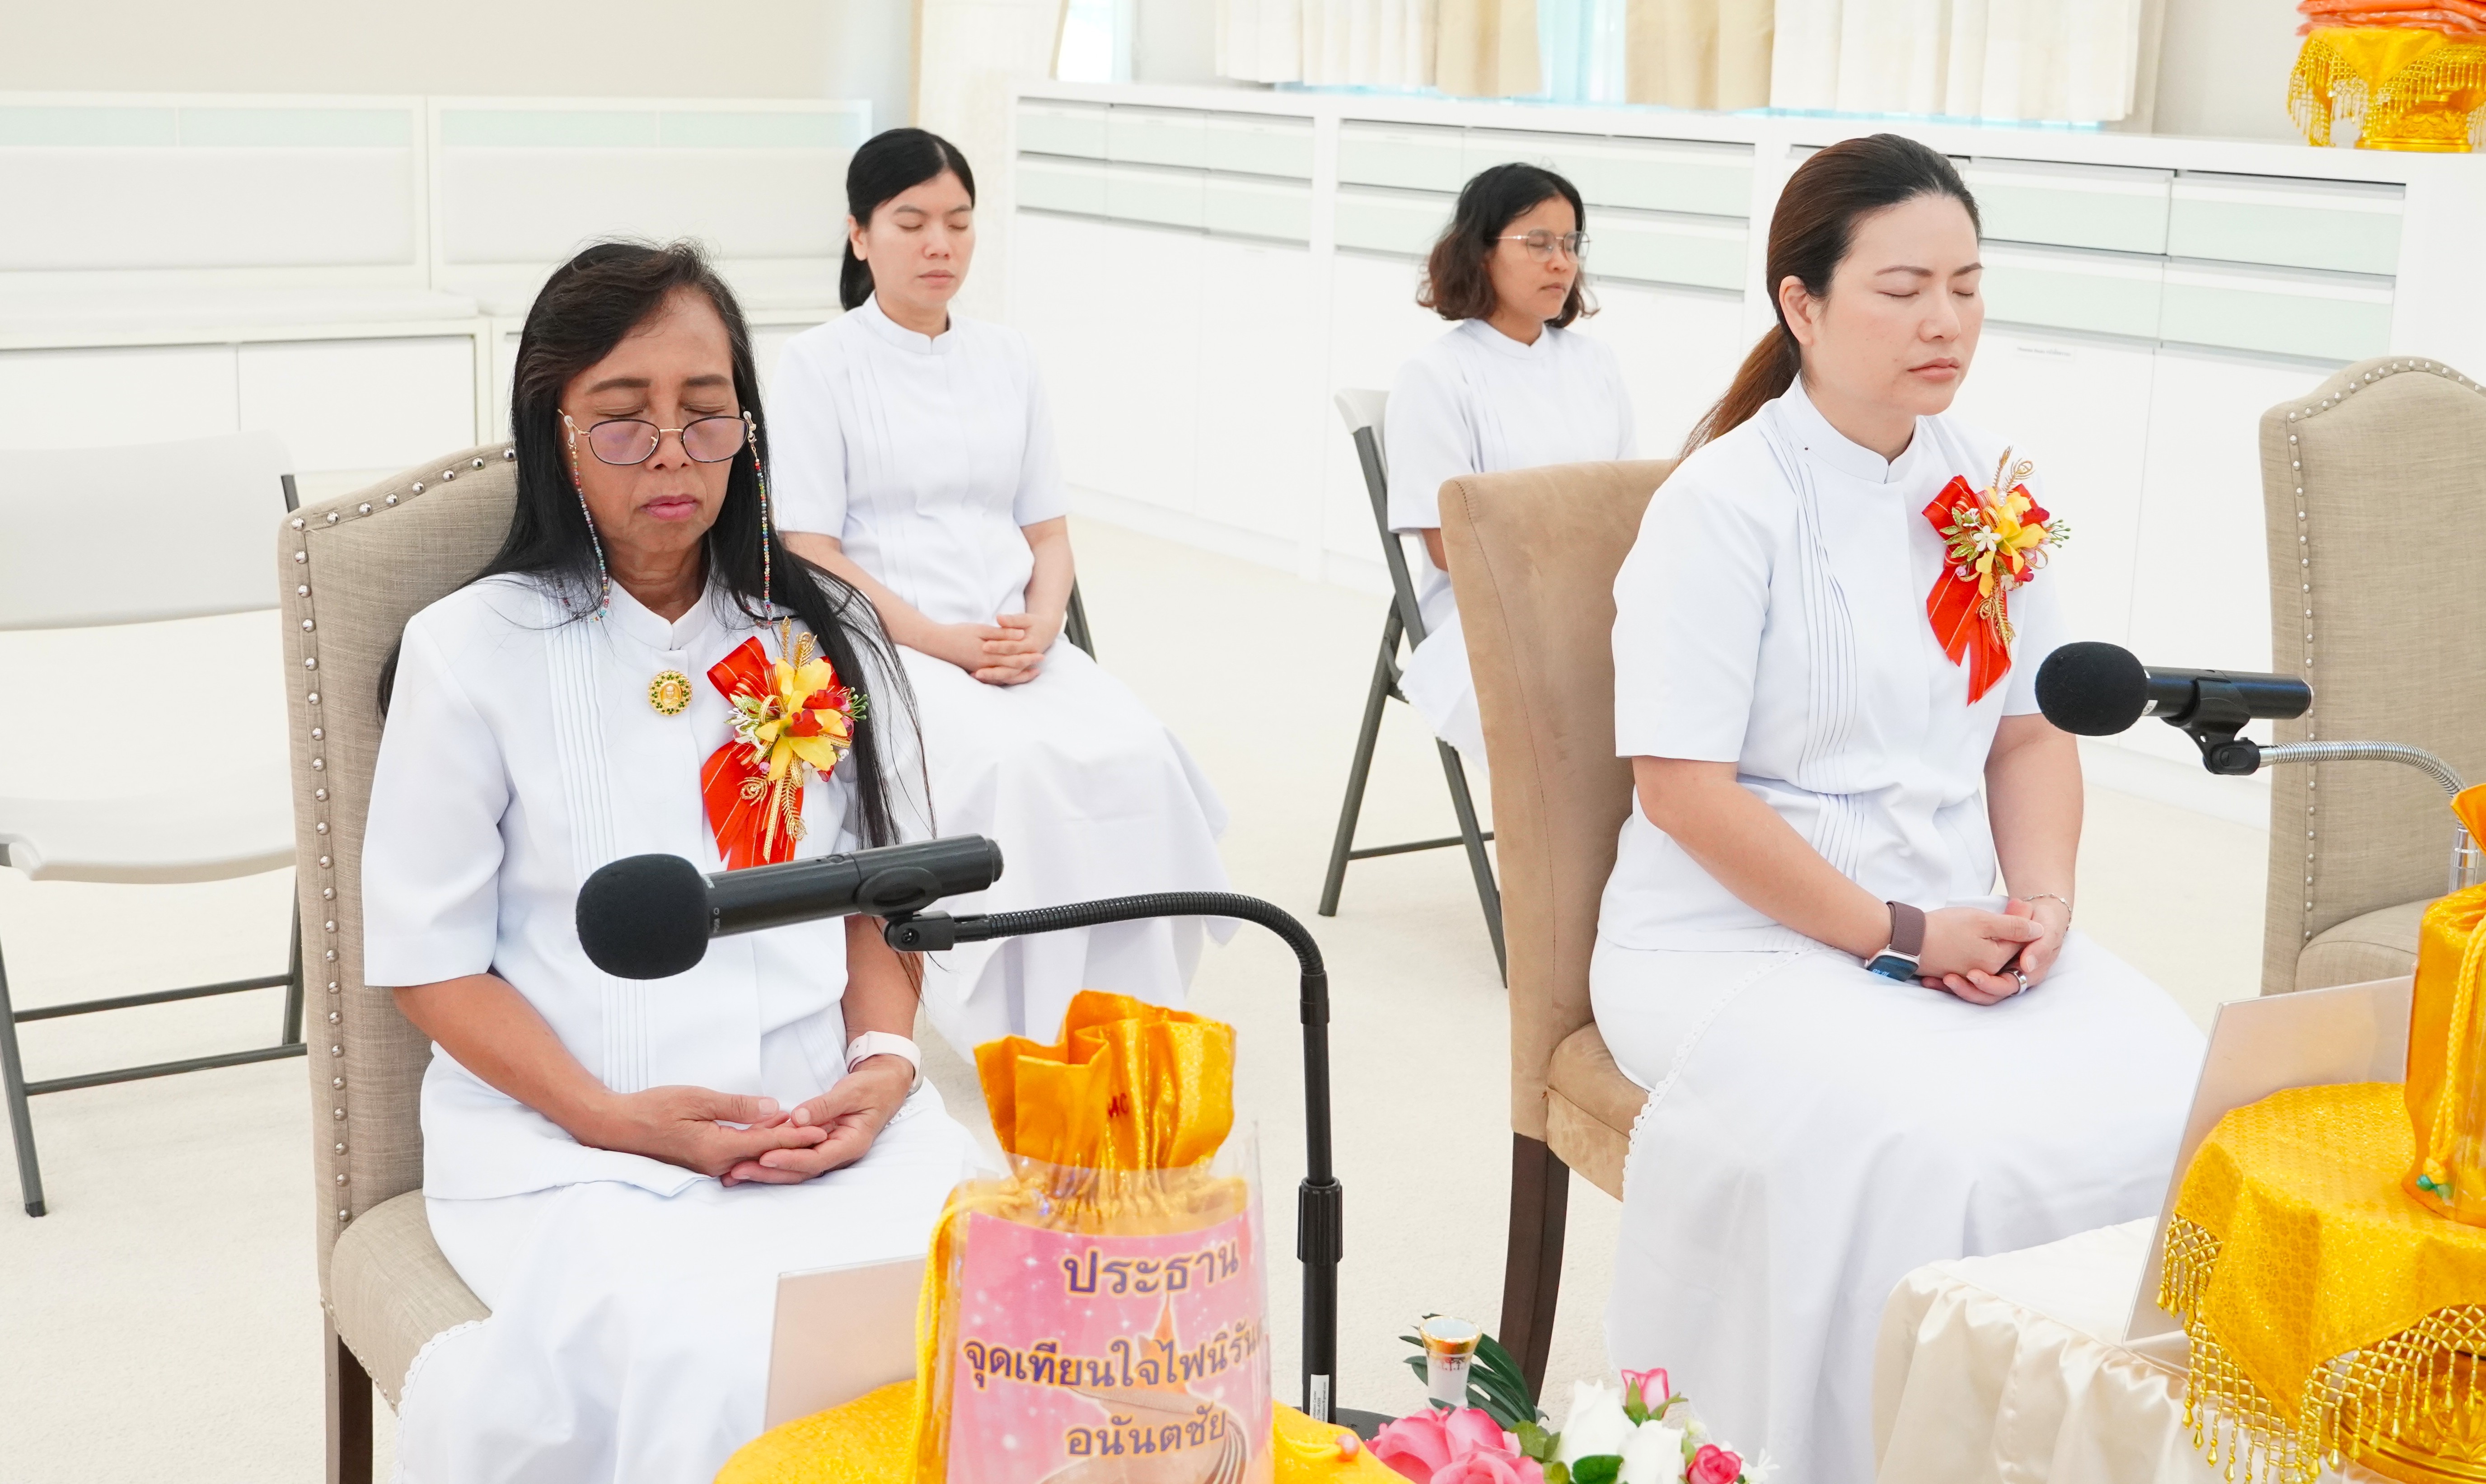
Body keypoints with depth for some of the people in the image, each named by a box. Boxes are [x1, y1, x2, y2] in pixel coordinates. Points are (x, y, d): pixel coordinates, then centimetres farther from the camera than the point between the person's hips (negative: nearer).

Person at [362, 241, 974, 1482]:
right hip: (565, 1144, -3)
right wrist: (615, 1116, -12)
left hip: (821, 1122, 3)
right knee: (722, 1372, -32)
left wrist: (883, 1063, -5)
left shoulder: (825, 637, 12)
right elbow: (430, 959, 0)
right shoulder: (474, 652, 0)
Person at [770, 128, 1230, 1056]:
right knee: (1015, 763, -34)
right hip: (883, 647, -4)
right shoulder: (820, 364, 3)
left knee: (1135, 753, -27)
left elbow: (1048, 532, 15)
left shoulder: (1006, 361, 17)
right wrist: (945, 641, -16)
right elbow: (812, 557, -5)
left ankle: (1129, 1013, -22)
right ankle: (1029, 1030, -27)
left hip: (1017, 647, 4)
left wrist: (1039, 628, -7)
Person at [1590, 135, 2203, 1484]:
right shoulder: (1725, 505, -11)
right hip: (1743, 936, -6)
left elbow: (2032, 730, 15)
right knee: (1924, 1153, -31)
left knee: (2175, 1109, -17)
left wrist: (2042, 896, -3)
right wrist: (1898, 938, -14)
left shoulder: (1992, 491, 10)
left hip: (1961, 931, 6)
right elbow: (1686, 789, -15)